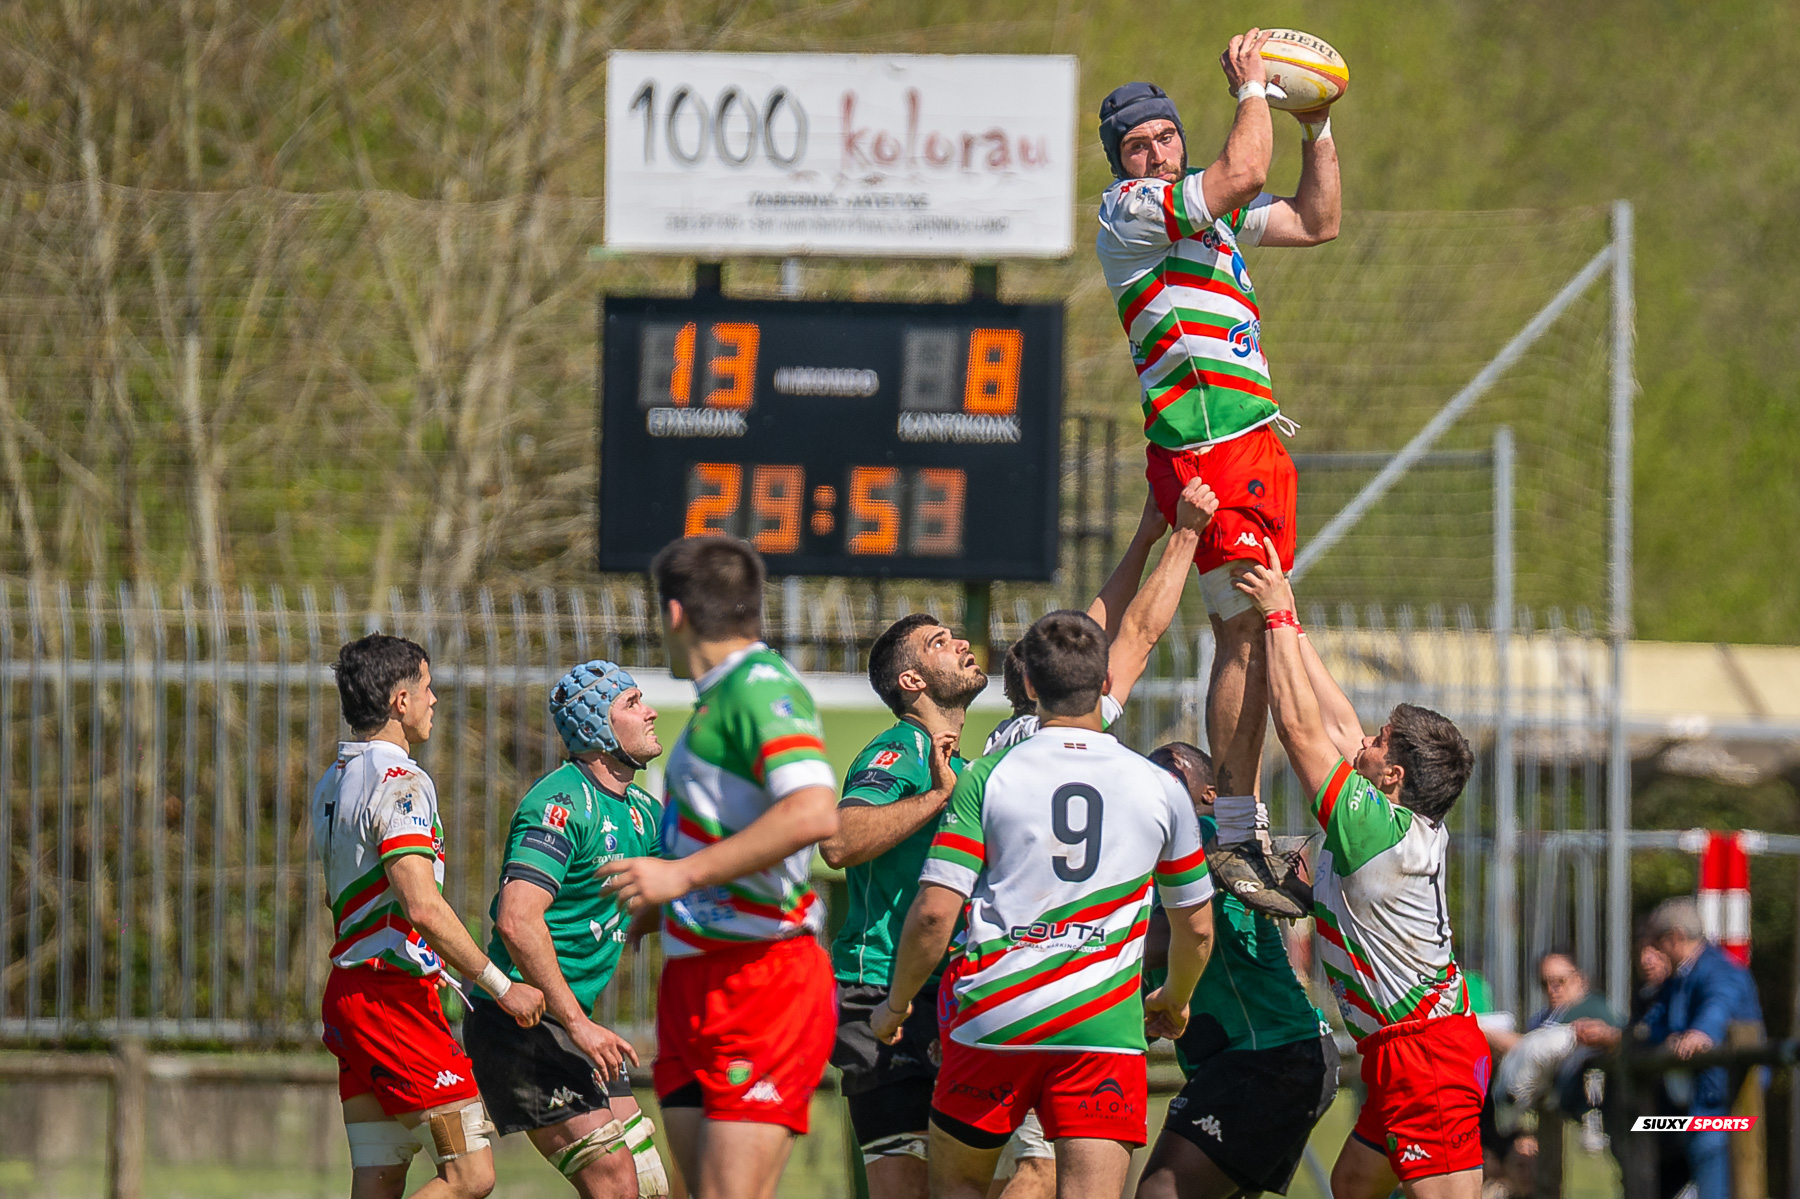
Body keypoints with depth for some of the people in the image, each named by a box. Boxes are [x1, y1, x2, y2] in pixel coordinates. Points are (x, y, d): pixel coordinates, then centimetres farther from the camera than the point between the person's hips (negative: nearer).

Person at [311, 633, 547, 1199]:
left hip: (347, 988, 10)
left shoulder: (332, 783, 16)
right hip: (397, 997, -10)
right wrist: (501, 986, -18)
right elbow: (422, 907, -23)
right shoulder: (399, 781, -14)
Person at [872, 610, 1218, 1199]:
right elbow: (1196, 927, 16)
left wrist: (896, 1005, 11)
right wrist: (1174, 1001, 37)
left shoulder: (986, 779, -2)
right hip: (1104, 1029, 0)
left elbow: (934, 912, -6)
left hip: (992, 1018, 0)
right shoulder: (1160, 789, 5)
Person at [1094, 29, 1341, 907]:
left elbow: (1317, 221, 27)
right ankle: (1235, 838, -13)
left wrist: (1317, 126, 18)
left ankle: (1246, 829, 12)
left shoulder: (1205, 207, 20)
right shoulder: (1130, 209, -7)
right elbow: (1244, 172, -19)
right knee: (1248, 636, -13)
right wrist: (1250, 88, -5)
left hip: (1251, 442, 9)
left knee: (1252, 636, 9)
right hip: (1210, 449, -9)